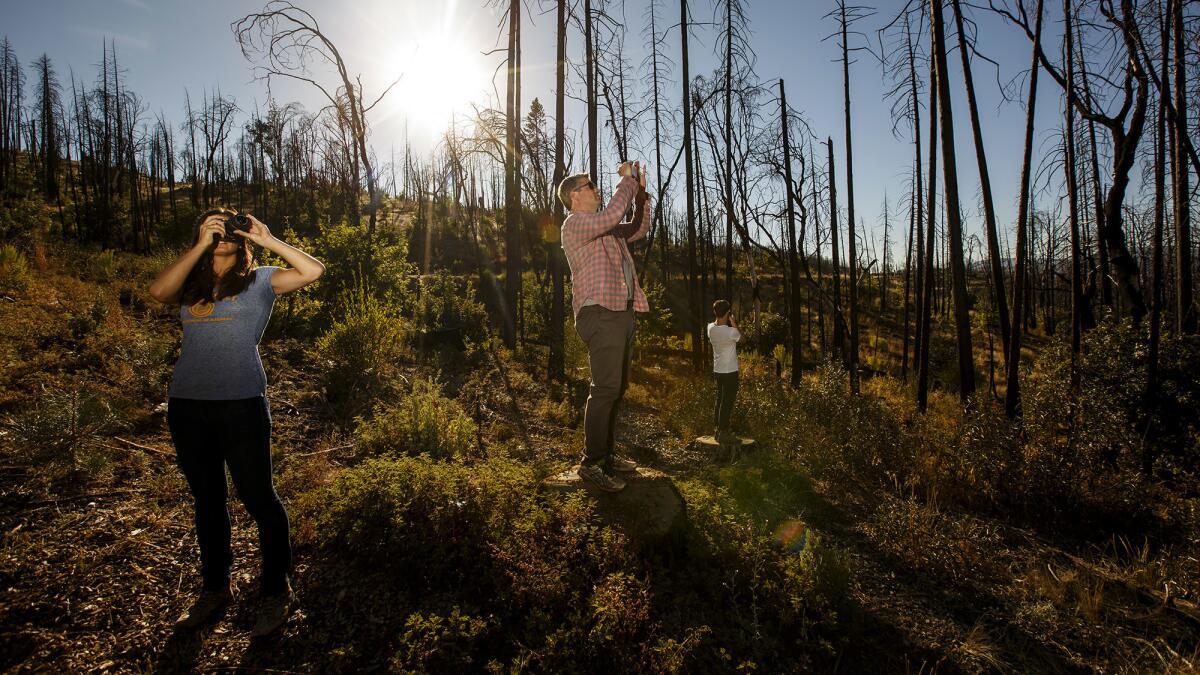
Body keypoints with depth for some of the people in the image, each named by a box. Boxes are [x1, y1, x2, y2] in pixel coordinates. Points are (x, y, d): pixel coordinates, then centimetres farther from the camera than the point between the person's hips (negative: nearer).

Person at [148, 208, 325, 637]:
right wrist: (201, 244, -7)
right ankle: (215, 589, 32)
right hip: (187, 407, 5)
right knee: (207, 500, 16)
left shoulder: (259, 282, 4)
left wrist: (266, 240, -5)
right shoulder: (190, 286, 14)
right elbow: (157, 291, -8)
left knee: (258, 497, 0)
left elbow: (313, 271, -10)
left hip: (241, 406, -4)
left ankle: (276, 592, 15)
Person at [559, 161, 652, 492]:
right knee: (606, 387, -14)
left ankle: (606, 453, 21)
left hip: (622, 313, 10)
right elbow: (612, 215, -20)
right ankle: (591, 463, -8)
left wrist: (641, 192, 19)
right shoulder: (575, 223, -4)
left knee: (617, 387, 12)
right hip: (601, 313, -10)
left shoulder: (606, 229, 24)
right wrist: (627, 180, -7)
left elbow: (638, 228, 31)